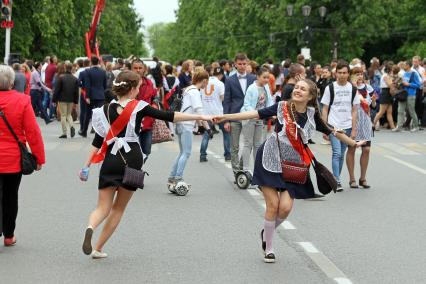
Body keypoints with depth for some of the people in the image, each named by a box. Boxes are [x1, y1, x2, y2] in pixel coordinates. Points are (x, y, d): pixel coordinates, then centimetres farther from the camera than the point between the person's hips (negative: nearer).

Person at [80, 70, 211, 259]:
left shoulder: (106, 109, 5)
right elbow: (168, 116, -6)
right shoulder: (139, 107, -2)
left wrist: (87, 166, 6)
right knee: (119, 208, 14)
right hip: (132, 161, -2)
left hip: (111, 160, 2)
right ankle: (98, 248, 10)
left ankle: (90, 227, -30)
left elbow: (98, 141, 2)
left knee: (103, 208, 4)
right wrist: (199, 117, -3)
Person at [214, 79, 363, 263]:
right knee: (273, 205, -5)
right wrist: (225, 117, -17)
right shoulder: (282, 107, -8)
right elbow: (255, 114, -11)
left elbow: (330, 132, 10)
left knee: (285, 208, -10)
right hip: (270, 161, -2)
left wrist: (353, 143, 18)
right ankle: (268, 248, 13)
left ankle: (267, 232, 22)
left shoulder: (312, 114, -2)